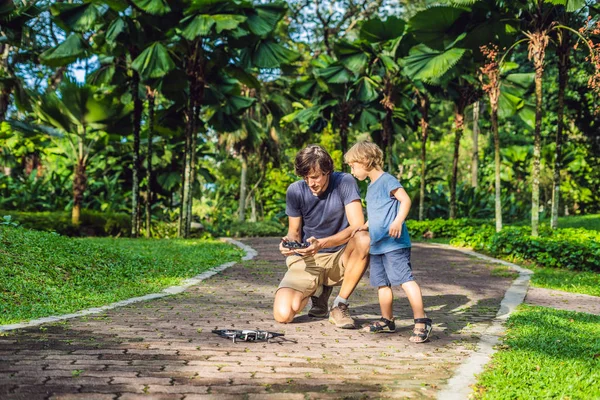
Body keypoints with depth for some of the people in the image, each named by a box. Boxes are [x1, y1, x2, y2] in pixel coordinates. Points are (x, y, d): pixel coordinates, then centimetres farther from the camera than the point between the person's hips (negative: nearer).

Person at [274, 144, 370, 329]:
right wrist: (289, 241, -20)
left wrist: (321, 243, -32)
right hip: (306, 260, 1)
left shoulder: (344, 182, -12)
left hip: (340, 258, -1)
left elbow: (357, 226, -20)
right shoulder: (295, 191, -5)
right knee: (283, 314, -23)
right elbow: (294, 231, 5)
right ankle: (319, 290, 14)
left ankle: (340, 305, -14)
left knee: (364, 240, -36)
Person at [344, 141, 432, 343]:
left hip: (394, 243, -10)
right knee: (382, 283, 14)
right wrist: (365, 226, 15)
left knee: (405, 279, -15)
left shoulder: (387, 180, -8)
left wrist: (398, 222, -31)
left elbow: (405, 200, -18)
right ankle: (387, 321, 25)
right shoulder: (371, 186, 21)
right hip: (377, 246, 10)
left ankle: (421, 321, -16)